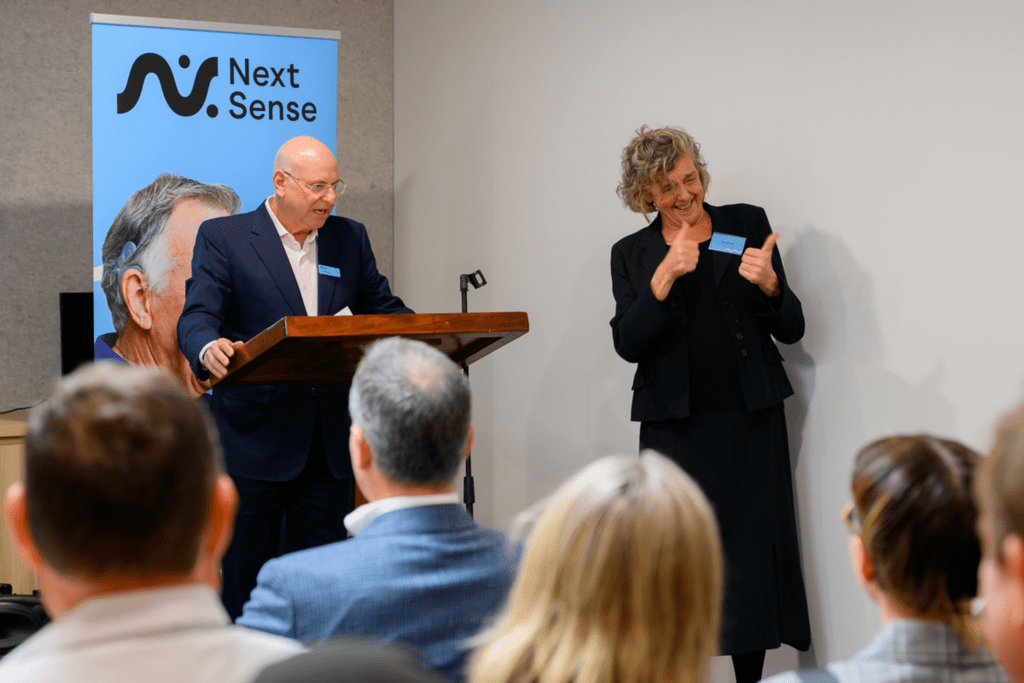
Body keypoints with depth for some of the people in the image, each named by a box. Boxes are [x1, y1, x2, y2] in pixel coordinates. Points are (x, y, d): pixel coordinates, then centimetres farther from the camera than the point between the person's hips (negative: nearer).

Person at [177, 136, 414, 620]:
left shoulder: (350, 239, 12)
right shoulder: (222, 238, -2)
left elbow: (381, 308, 14)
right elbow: (197, 318, -11)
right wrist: (209, 349, -35)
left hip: (330, 443, 4)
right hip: (255, 438, -4)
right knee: (247, 575, 4)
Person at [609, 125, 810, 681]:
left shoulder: (747, 224, 8)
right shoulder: (632, 254, 10)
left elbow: (791, 330, 6)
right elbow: (628, 343, -4)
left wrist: (769, 285, -15)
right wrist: (665, 276, -15)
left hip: (749, 422, 0)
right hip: (675, 424, 0)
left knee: (751, 555, -4)